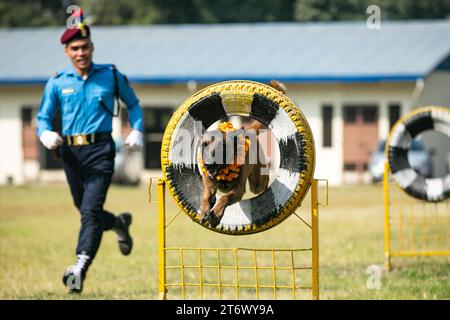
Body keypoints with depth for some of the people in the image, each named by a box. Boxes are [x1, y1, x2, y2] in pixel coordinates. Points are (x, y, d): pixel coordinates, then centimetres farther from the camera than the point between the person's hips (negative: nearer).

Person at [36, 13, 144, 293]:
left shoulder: (110, 75, 5)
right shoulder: (57, 83, 7)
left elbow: (133, 104, 18)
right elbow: (43, 118, 9)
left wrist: (137, 131, 2)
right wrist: (46, 134, -15)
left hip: (100, 151, -3)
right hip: (70, 153, 3)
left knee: (91, 210, -17)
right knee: (86, 211, 14)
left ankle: (80, 268, -26)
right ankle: (119, 223, 46)